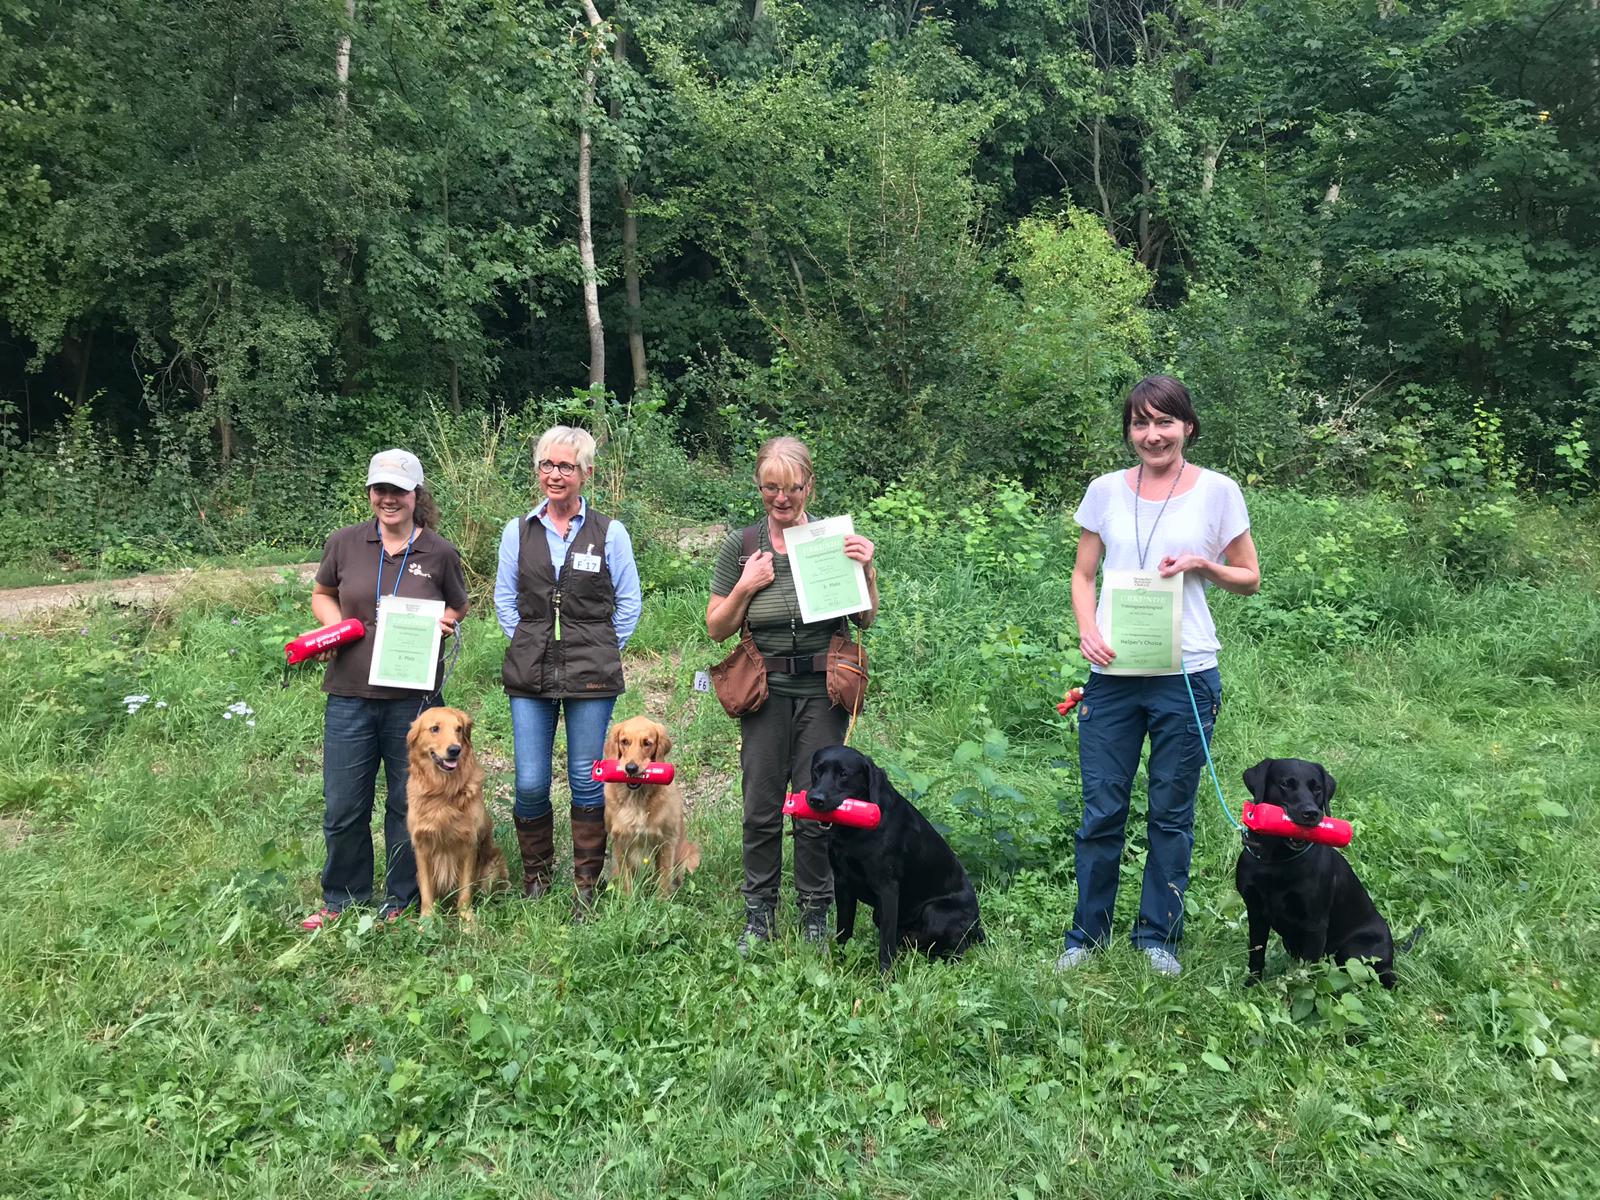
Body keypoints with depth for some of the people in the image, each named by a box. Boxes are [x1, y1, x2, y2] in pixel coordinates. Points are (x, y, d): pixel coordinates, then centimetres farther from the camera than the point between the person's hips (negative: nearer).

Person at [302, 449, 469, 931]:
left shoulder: (440, 553, -1)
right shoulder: (343, 543, 1)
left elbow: (457, 607, 13)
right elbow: (322, 594, 16)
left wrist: (442, 622, -9)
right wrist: (334, 626, -4)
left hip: (414, 698, -1)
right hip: (350, 695, 1)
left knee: (408, 803, 11)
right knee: (343, 807, 8)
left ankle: (401, 901, 29)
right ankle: (342, 899, 29)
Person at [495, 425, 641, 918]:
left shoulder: (610, 533, 1)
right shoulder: (518, 531, 7)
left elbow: (630, 601, 7)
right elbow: (504, 597, 16)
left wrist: (603, 652, 5)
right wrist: (527, 644, 9)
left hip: (592, 675, -2)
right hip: (529, 673, 2)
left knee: (587, 780, 3)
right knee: (530, 784, 2)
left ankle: (586, 886, 17)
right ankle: (535, 878, 22)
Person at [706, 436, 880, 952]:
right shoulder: (741, 547, 4)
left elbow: (865, 620, 6)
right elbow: (716, 628, 6)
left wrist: (867, 570, -10)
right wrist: (746, 586, -9)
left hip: (823, 690, -1)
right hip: (765, 691, 1)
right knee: (761, 807, 5)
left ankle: (816, 914, 20)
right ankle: (758, 914, 20)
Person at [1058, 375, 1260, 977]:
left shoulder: (1217, 491, 1)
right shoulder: (1105, 491, 5)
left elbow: (1249, 579, 8)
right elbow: (1083, 575, 10)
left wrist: (1201, 564, -11)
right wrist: (1088, 632, -8)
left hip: (1186, 674, -1)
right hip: (1113, 673, 1)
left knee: (1172, 813, 9)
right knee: (1101, 810, 5)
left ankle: (1158, 934, 25)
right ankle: (1087, 932, 22)